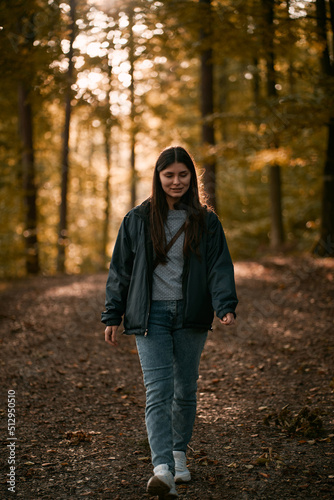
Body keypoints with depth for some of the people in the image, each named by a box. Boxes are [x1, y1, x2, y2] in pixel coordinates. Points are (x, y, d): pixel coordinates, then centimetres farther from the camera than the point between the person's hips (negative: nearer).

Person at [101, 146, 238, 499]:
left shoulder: (206, 221, 6)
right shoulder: (137, 220, 5)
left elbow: (219, 266, -1)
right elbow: (120, 269, 8)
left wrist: (226, 306, -18)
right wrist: (112, 316, 5)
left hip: (190, 315, 2)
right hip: (151, 315, -1)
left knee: (185, 389, 12)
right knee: (158, 390, -13)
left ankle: (179, 454, 32)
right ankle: (163, 469, -22)